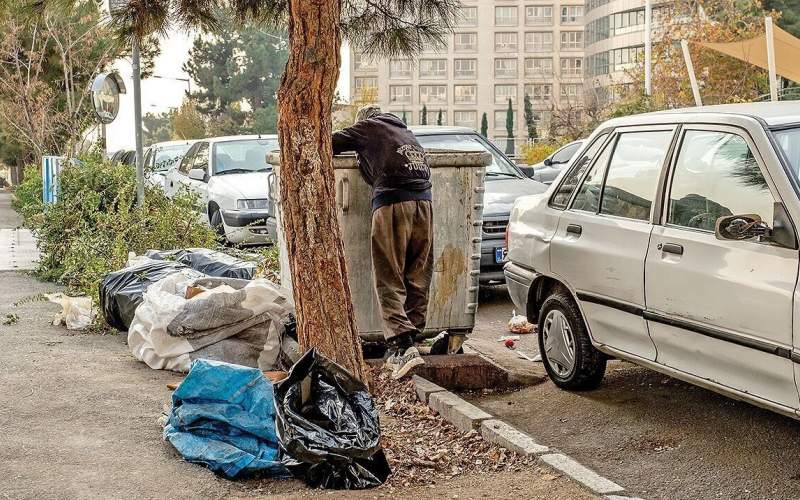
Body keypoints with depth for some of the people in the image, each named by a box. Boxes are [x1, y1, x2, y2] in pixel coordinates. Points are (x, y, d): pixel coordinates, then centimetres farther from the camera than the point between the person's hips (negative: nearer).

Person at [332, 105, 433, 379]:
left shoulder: (368, 127, 16)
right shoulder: (406, 132, 33)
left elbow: (332, 143, 16)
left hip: (392, 203, -6)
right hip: (424, 202, 6)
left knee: (389, 282, -6)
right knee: (418, 281, 9)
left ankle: (403, 346, -19)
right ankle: (407, 343, 12)